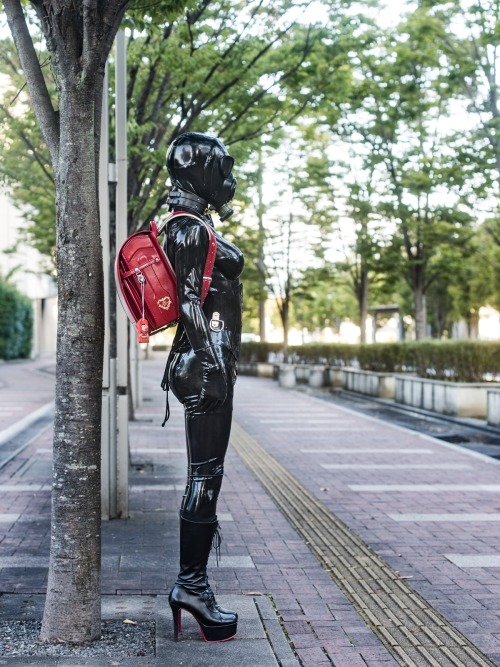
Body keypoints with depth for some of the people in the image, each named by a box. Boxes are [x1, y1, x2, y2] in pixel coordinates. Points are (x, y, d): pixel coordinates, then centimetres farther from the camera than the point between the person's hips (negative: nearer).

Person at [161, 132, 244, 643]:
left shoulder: (194, 226, 20)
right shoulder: (190, 227, -11)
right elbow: (189, 302, -18)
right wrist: (212, 364, -21)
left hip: (205, 360, 10)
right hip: (205, 361, -10)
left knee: (204, 473, 11)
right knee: (206, 472, -6)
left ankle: (191, 585, 17)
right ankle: (191, 585, 1)